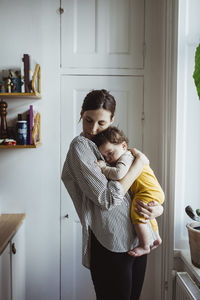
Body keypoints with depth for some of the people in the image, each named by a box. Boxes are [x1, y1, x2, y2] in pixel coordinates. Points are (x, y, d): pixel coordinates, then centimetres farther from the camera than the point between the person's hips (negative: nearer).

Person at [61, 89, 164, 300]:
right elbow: (107, 199, -19)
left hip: (137, 241, 7)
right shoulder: (80, 146, -10)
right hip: (110, 246, -7)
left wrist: (158, 208, -5)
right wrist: (140, 162, -11)